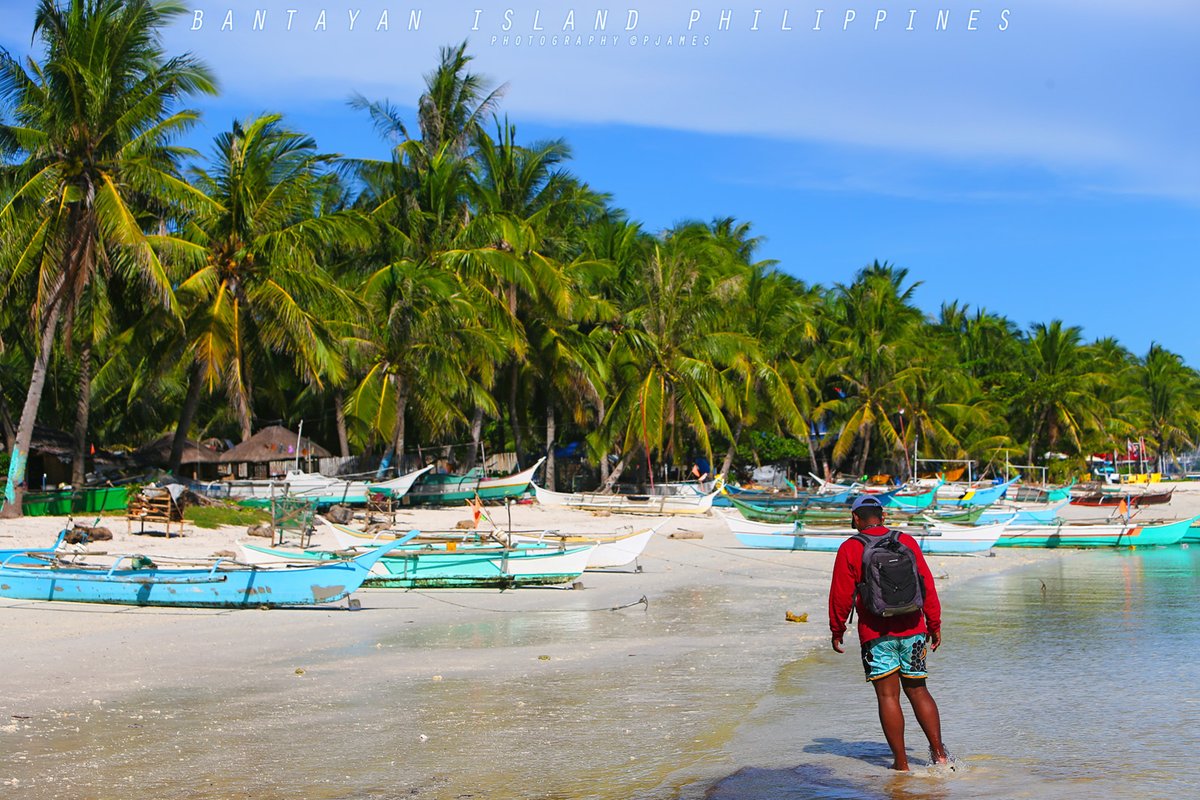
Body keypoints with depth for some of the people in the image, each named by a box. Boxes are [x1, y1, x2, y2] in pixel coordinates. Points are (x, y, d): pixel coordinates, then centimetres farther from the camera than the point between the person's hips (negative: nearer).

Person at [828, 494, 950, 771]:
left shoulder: (849, 549, -4)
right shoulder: (907, 542, 4)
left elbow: (841, 595, -4)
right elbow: (927, 586, 5)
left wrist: (837, 630, 7)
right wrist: (934, 625, 12)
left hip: (875, 634, -3)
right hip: (912, 630, 3)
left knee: (888, 696, 3)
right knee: (917, 691, 14)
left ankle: (901, 763, 5)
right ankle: (939, 753, 10)